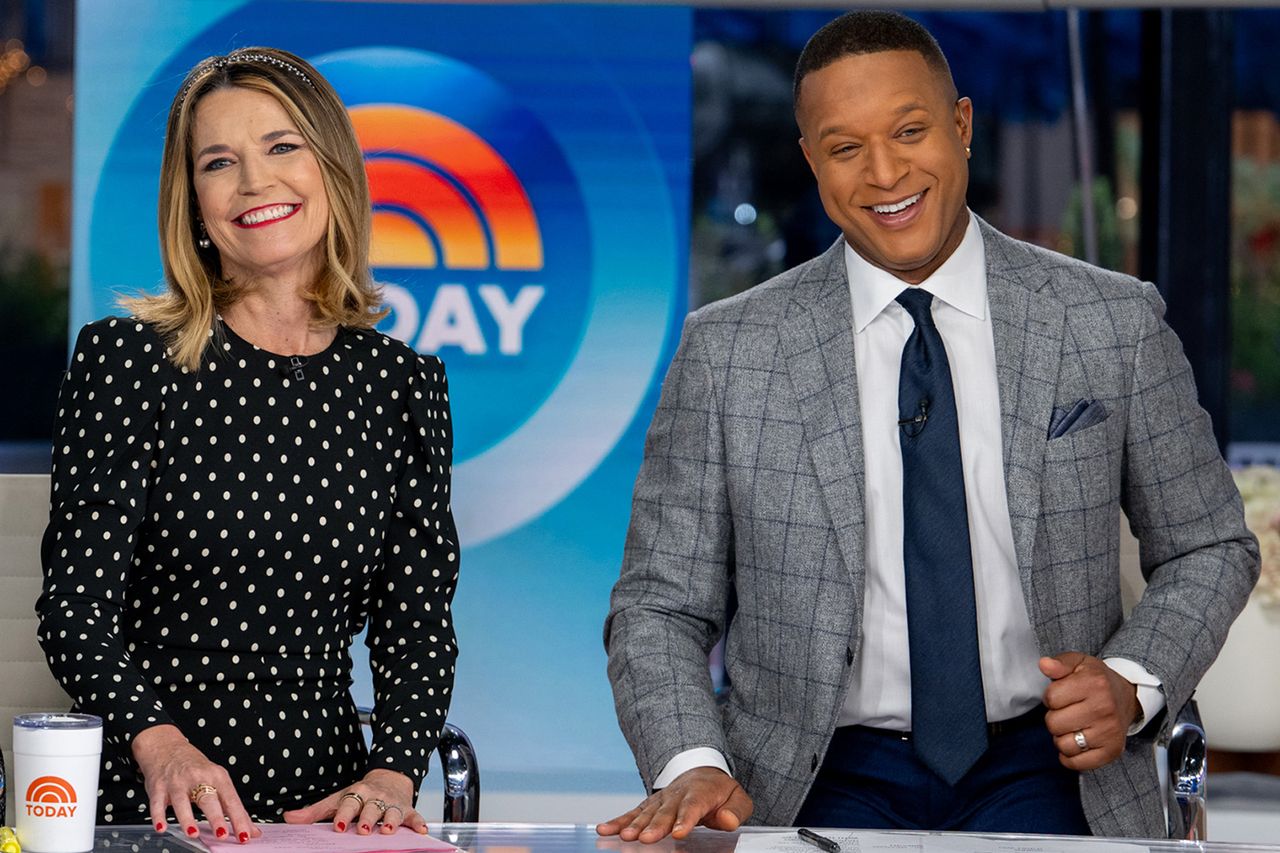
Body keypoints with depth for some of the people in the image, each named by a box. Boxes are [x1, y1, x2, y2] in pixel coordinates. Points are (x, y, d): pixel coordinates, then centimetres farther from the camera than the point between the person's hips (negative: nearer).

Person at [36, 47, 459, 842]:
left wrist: (392, 772, -8)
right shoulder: (126, 358, 0)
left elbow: (417, 624, 9)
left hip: (326, 799, 2)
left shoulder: (404, 383, 9)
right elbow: (75, 605, -4)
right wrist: (159, 742, -21)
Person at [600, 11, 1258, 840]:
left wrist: (1134, 684, -6)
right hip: (828, 784, 0)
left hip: (1040, 775, 1)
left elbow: (1210, 548, 13)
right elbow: (660, 606, 4)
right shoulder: (728, 350, 2)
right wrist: (690, 765, -14)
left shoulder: (1115, 323, 3)